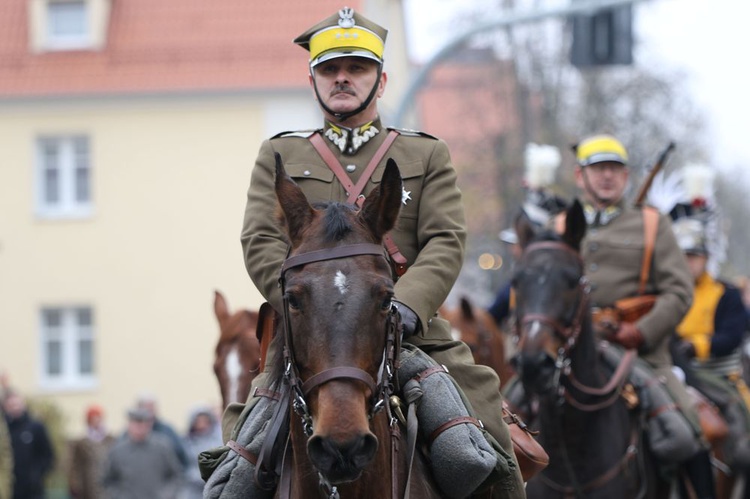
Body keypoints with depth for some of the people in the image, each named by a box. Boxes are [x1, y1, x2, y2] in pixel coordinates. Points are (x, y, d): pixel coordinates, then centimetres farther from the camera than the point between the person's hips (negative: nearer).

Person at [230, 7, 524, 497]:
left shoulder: (429, 156, 16)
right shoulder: (279, 156, 17)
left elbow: (446, 242, 3)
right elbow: (261, 243, 4)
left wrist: (403, 308, -16)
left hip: (413, 334, 0)